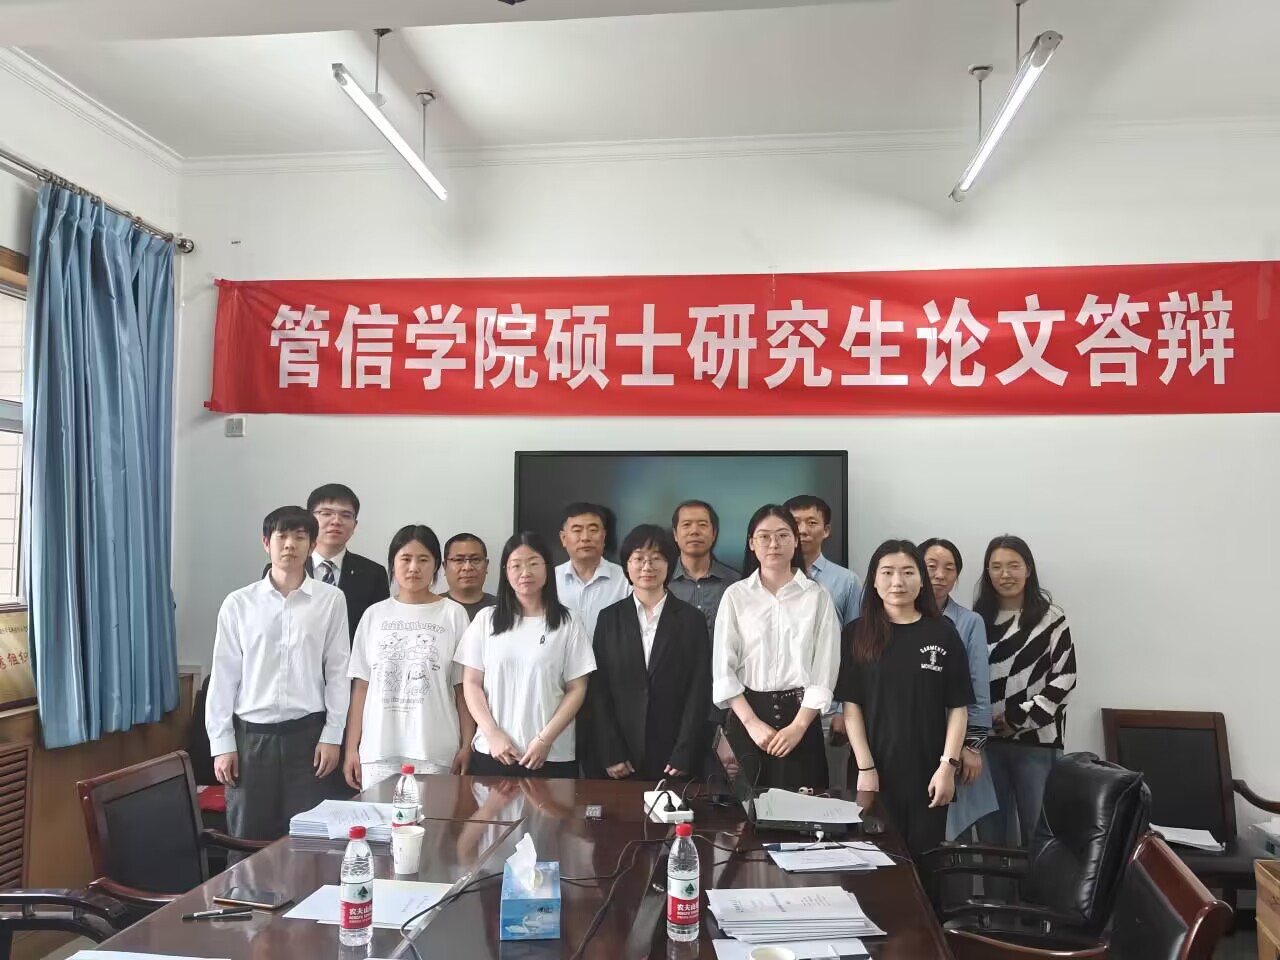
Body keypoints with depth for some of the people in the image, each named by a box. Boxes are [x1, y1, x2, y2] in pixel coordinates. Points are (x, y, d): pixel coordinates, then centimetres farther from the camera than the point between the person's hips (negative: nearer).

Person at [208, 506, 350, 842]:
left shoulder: (331, 600, -2)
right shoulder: (238, 603, 0)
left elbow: (337, 671, 0)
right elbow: (224, 675, 3)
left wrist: (332, 735, -2)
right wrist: (221, 743, 0)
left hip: (306, 732, -1)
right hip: (251, 734, 1)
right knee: (248, 839, 9)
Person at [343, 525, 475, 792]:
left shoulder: (453, 614, 2)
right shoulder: (374, 615, 8)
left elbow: (463, 687, 1)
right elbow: (360, 685, 9)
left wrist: (467, 746, -5)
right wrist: (351, 748, 6)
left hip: (436, 753, -2)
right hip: (378, 752, 2)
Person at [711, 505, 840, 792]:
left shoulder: (817, 596, 0)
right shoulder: (735, 595, 2)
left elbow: (825, 670, -2)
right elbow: (723, 669, -1)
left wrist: (798, 726, -9)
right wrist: (752, 722, -9)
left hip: (800, 715, 0)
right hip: (747, 715, 1)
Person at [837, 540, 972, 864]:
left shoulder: (943, 632, -1)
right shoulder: (857, 634, -1)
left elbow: (958, 707, 0)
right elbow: (851, 705, -2)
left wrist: (948, 765, -7)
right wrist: (865, 767, -8)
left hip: (928, 772, 0)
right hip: (876, 771, 0)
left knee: (923, 860, 9)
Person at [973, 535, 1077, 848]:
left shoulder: (1050, 617, -2)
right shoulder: (978, 619, 8)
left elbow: (1064, 678, -6)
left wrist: (1021, 717, -11)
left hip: (1036, 740, -3)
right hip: (988, 740, 3)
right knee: (991, 833, 10)